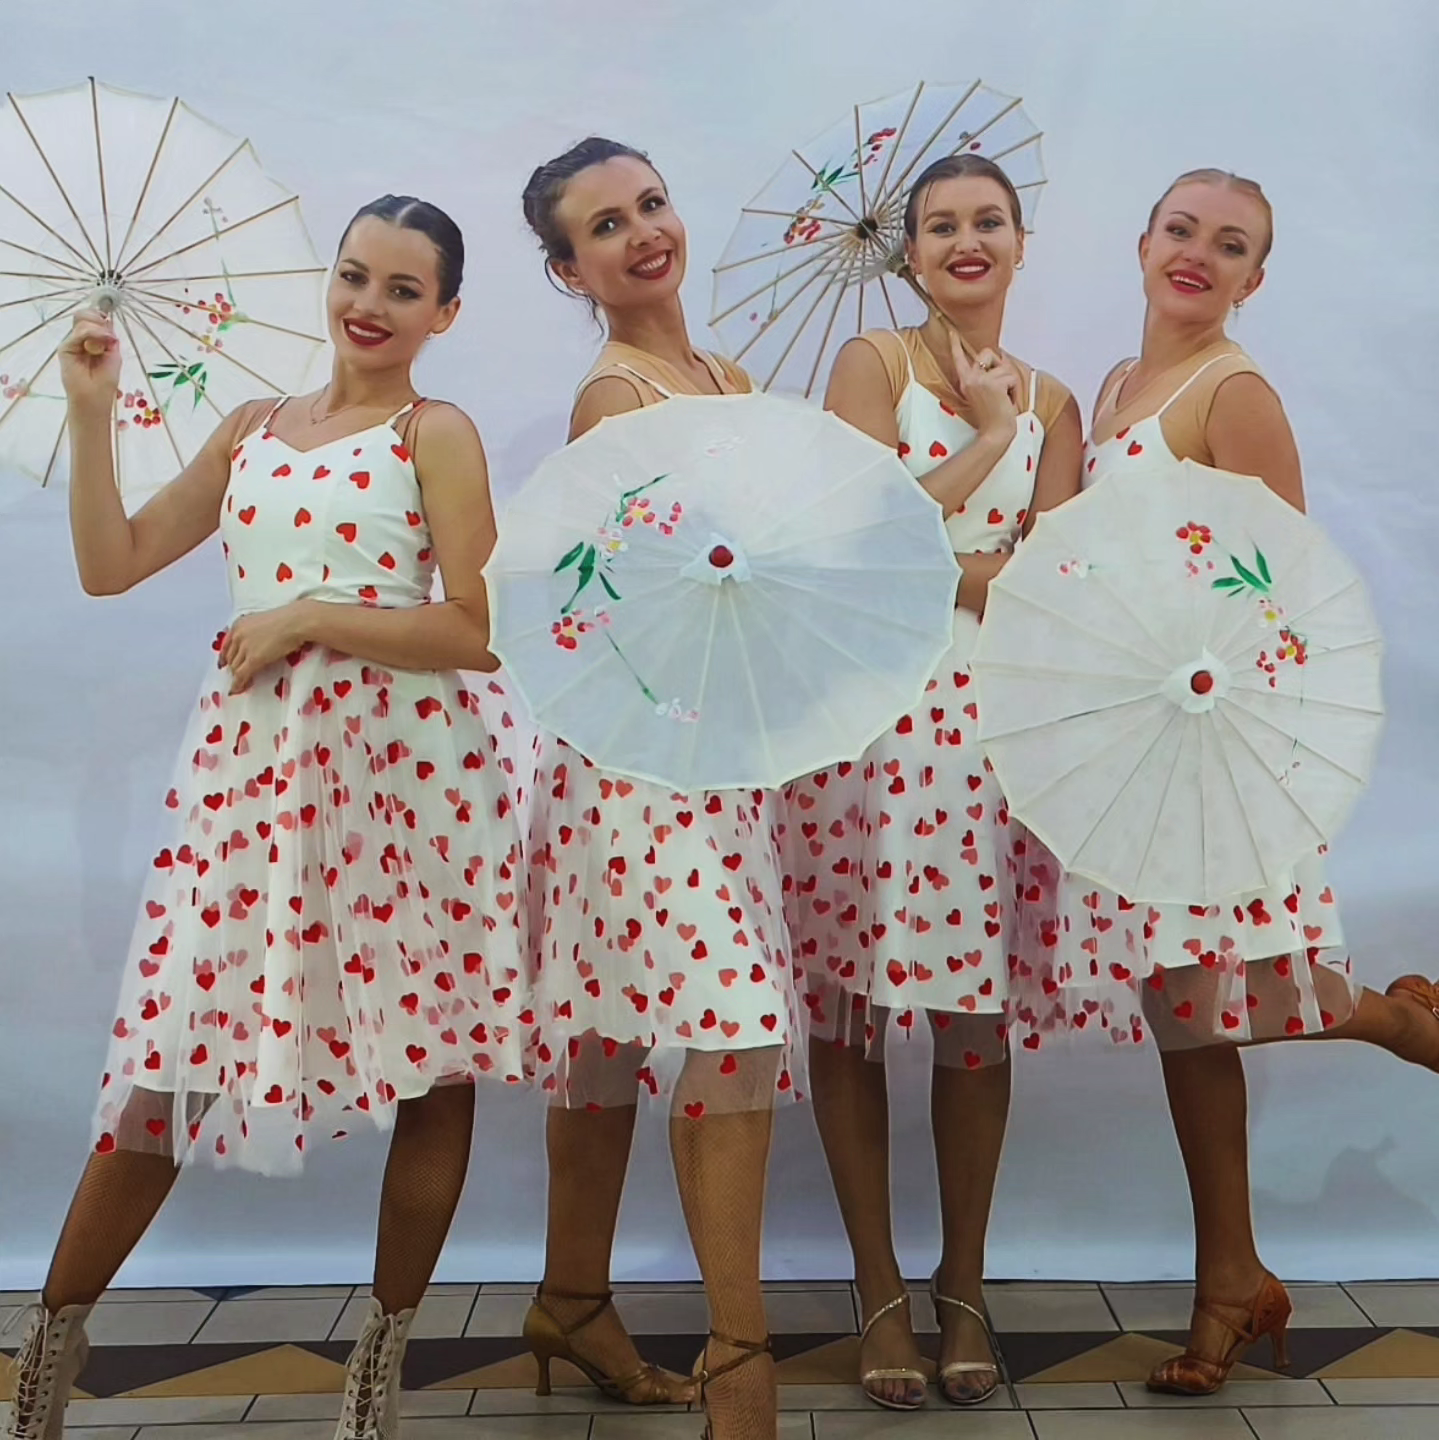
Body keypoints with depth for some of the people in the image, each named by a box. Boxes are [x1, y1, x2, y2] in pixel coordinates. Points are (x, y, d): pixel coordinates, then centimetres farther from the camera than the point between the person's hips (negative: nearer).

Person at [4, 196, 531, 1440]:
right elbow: (111, 564, 12)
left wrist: (306, 617, -12)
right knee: (173, 1050, 3)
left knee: (435, 1062, 2)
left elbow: (477, 634, -10)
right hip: (252, 759, 3)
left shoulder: (438, 434, 0)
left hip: (405, 771, -3)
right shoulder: (254, 429, 15)